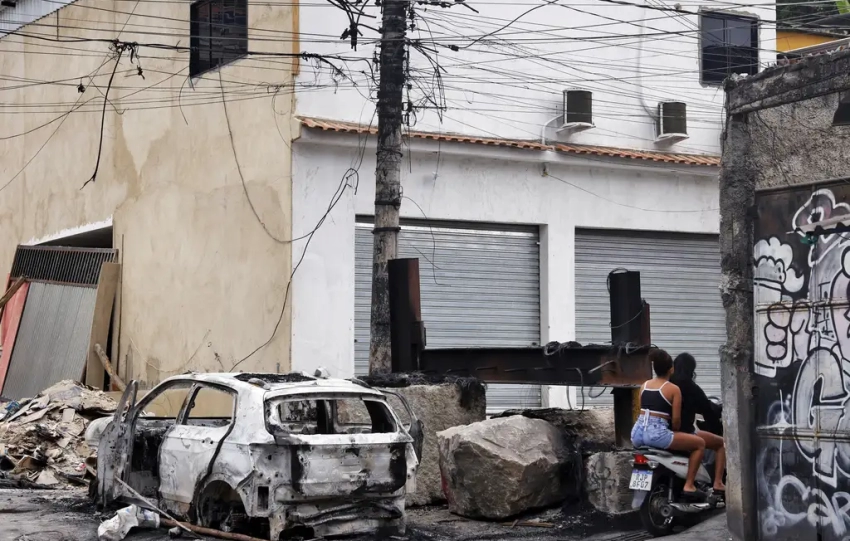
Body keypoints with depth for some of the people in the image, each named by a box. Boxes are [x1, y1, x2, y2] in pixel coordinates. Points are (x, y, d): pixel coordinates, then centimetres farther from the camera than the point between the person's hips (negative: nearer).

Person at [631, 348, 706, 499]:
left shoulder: (644, 385, 15)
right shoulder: (673, 389, -2)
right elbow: (676, 419, -5)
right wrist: (675, 431, 16)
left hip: (637, 434, 7)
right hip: (657, 434, -7)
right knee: (700, 443, 5)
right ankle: (688, 486, 0)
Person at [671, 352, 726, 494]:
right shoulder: (691, 388, -12)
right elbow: (708, 409, -4)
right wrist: (720, 410, 17)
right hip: (684, 433, -7)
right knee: (722, 443, 8)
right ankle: (718, 483, -4)